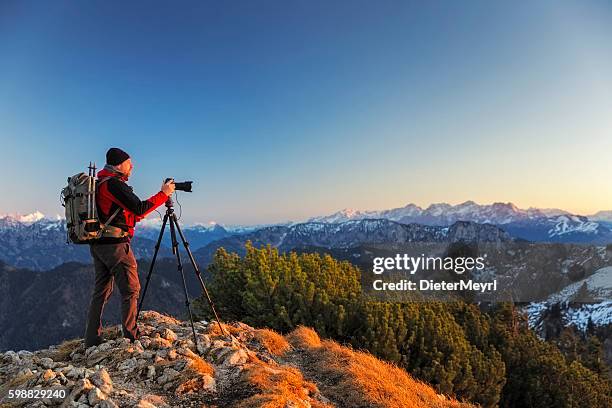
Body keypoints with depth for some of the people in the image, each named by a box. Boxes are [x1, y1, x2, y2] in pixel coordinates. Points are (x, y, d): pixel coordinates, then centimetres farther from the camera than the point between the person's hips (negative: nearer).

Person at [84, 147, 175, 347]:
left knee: (101, 291, 13)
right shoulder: (114, 183, -13)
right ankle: (131, 337, 2)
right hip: (115, 244, -10)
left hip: (97, 244, 10)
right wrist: (163, 194, -12)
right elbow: (139, 209, -19)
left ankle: (92, 340, 18)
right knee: (131, 289, -2)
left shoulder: (100, 183, 17)